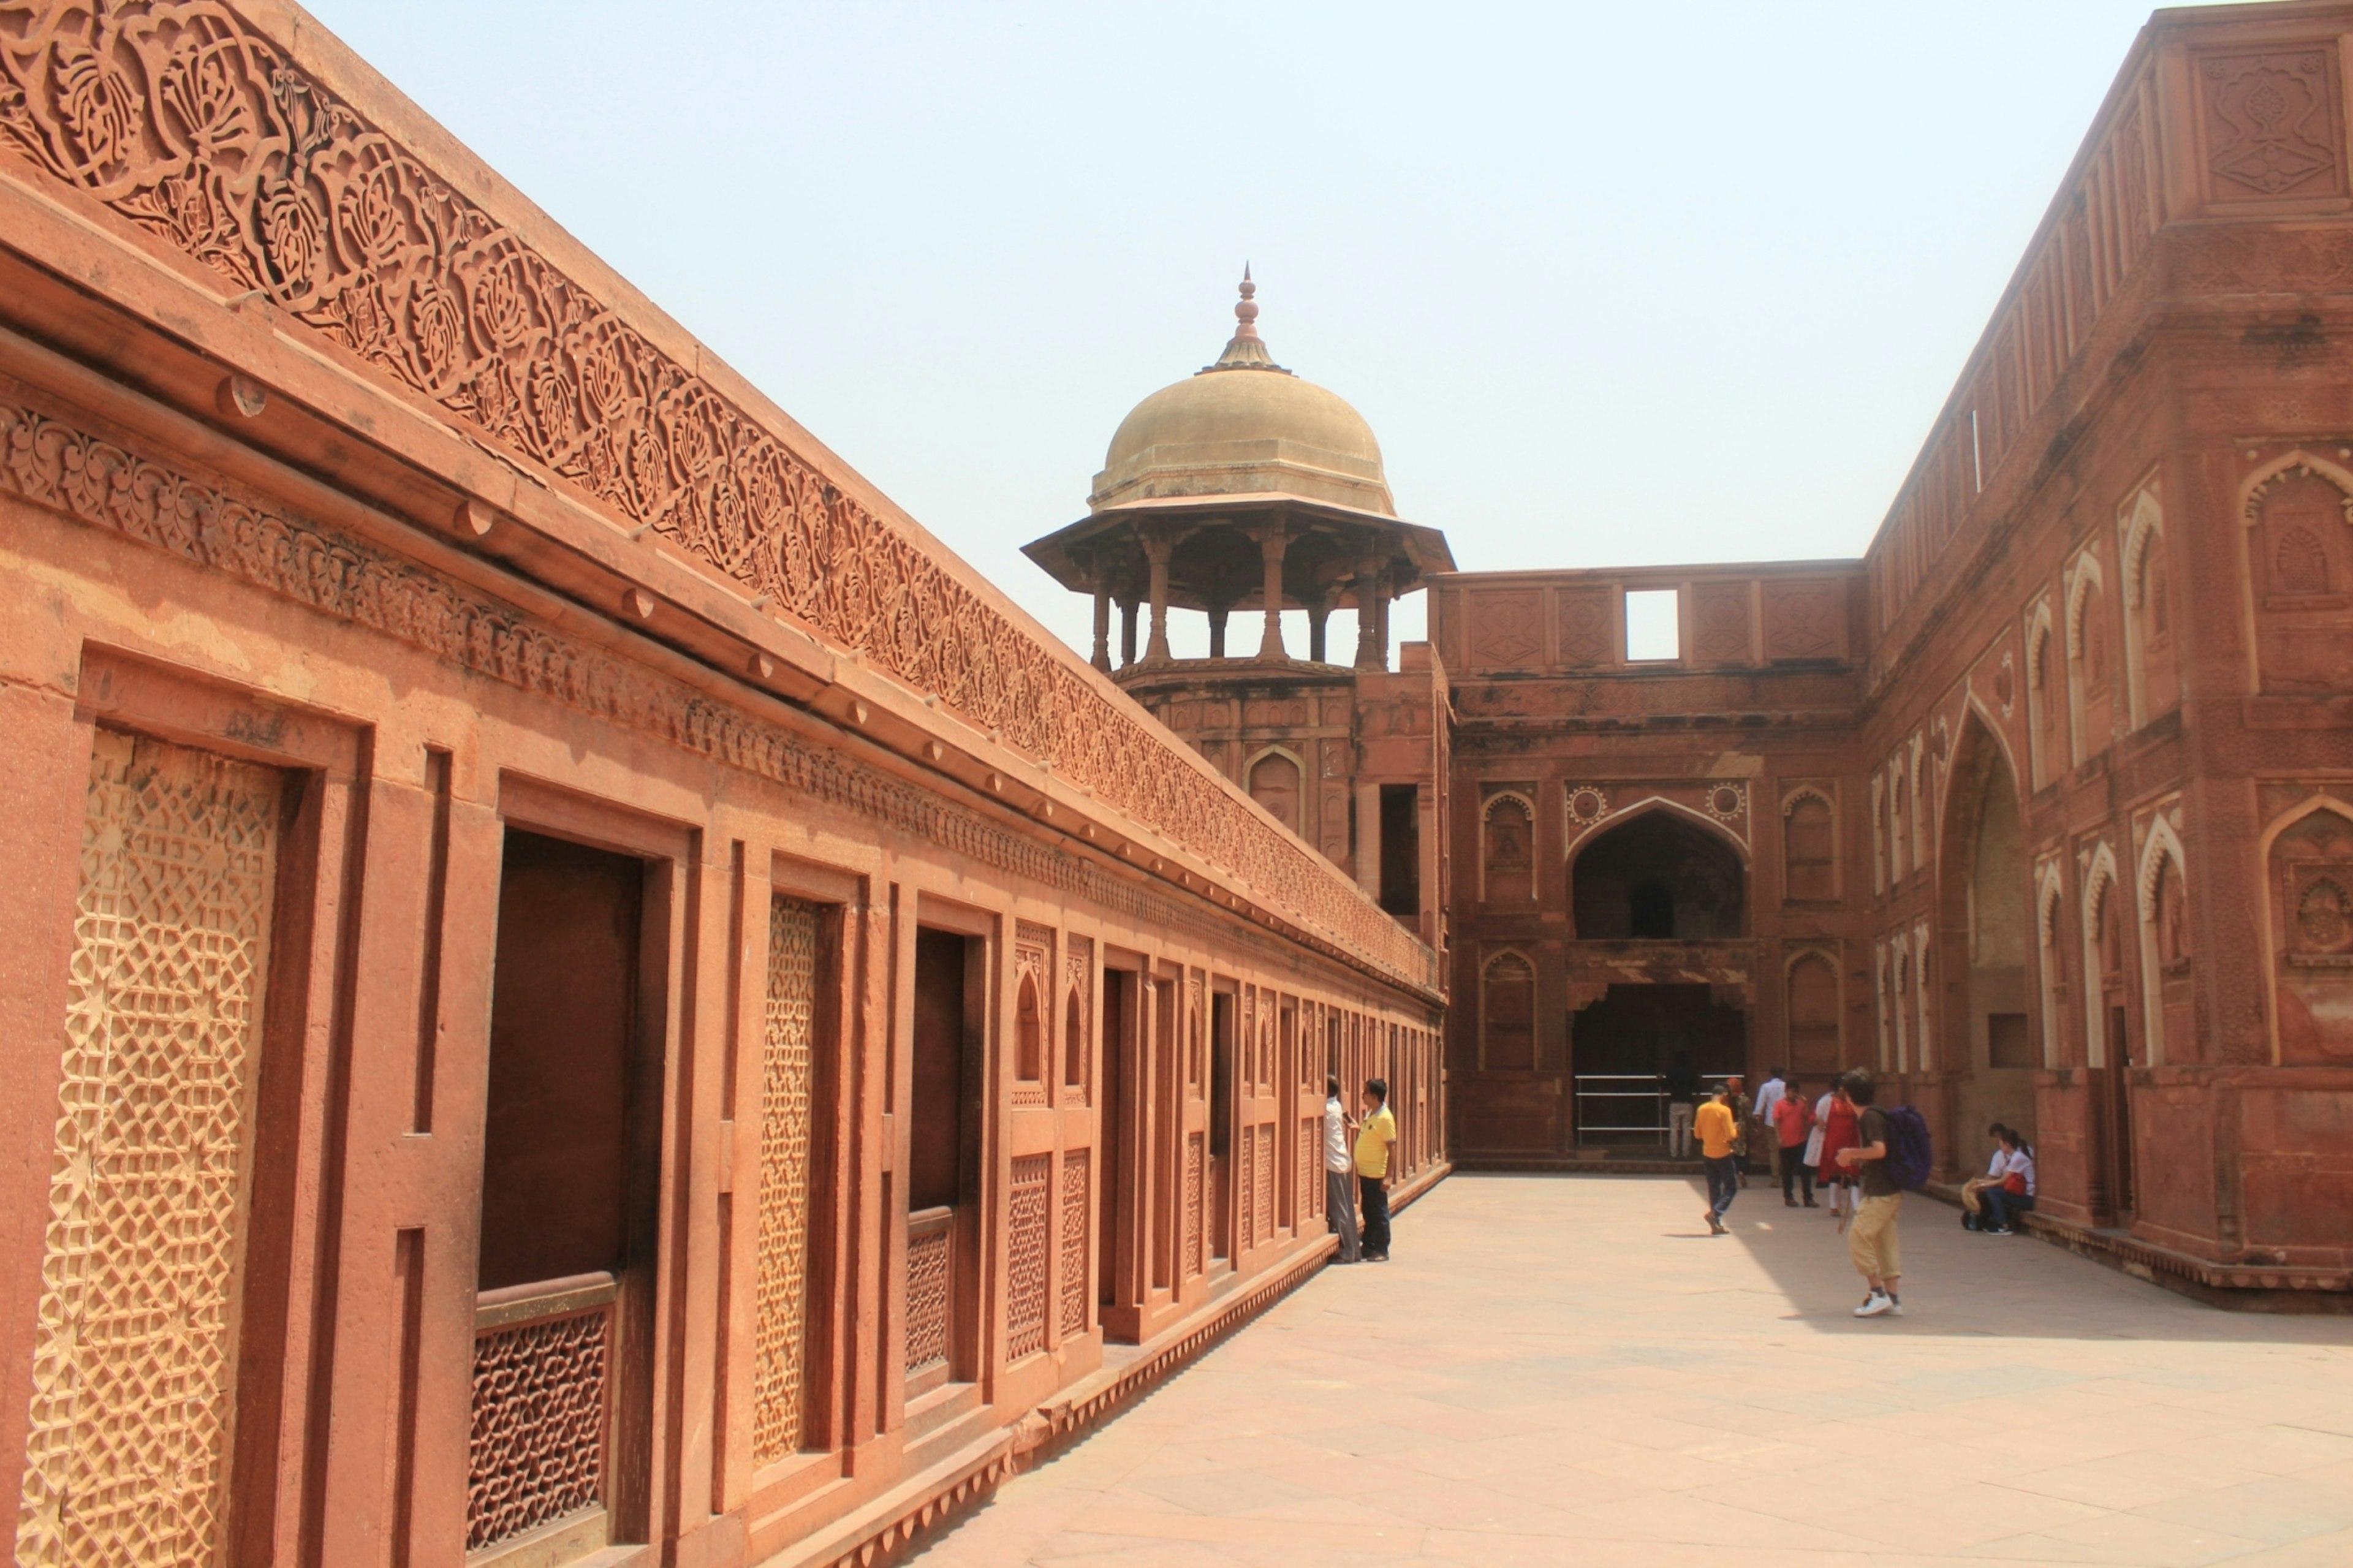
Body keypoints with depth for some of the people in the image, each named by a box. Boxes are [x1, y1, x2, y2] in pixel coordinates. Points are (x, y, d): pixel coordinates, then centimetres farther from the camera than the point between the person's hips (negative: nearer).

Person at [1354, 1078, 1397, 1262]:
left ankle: (1381, 1251, 9)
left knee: (1379, 1213, 1)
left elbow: (1392, 1148, -18)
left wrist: (1387, 1177, -20)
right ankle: (1369, 1247, 25)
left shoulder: (1385, 1118, -17)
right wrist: (1357, 1129, 6)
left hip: (1376, 1175, -9)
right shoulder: (1370, 1114, 9)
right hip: (1365, 1172, 9)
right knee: (1368, 1212, 16)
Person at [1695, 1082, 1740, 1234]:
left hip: (1707, 1154, 6)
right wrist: (1735, 1127, 1)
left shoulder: (1702, 1109, 3)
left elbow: (1698, 1134, 8)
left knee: (1714, 1189, 12)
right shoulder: (1724, 1110, -16)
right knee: (1731, 1187, 6)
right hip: (1723, 1154, -6)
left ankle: (1717, 1224, 12)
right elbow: (1731, 1136, -18)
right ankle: (1715, 1213, -12)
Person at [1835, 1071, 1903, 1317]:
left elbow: (1879, 1150, -25)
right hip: (1888, 1190, 10)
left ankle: (1878, 1294, -6)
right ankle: (1892, 1299, 11)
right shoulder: (1870, 1116, 15)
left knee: (1858, 1238, -8)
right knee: (1884, 1242, 10)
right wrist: (1854, 1158, 14)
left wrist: (1851, 1153, -13)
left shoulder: (1870, 1117, -15)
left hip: (1880, 1192, -10)